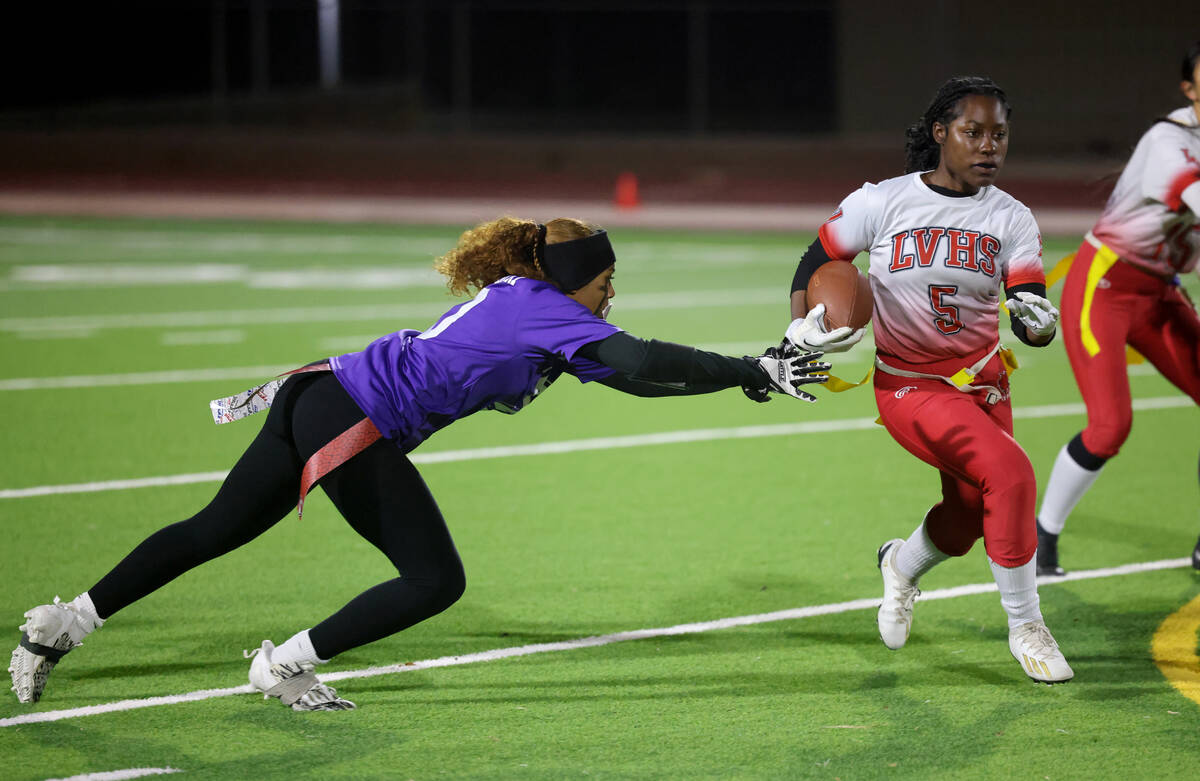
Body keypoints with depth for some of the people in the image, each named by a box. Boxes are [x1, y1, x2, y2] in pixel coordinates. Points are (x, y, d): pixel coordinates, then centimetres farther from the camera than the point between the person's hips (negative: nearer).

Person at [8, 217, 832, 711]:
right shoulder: (547, 311, -11)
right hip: (352, 429, -9)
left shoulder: (523, 299, 18)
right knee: (435, 580, -1)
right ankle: (287, 666, 5)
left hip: (319, 399, 10)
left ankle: (63, 625, 21)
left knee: (213, 531, 18)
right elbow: (647, 363, -18)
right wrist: (751, 372, -15)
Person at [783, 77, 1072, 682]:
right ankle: (1025, 627, -9)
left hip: (982, 382, 5)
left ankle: (902, 565, 51)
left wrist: (1037, 322, -36)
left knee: (969, 517, 14)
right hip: (909, 386, -5)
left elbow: (1031, 323, -13)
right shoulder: (882, 203, -12)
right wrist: (799, 330, -12)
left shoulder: (1011, 219, -4)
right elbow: (817, 261, 3)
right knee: (1009, 472, -24)